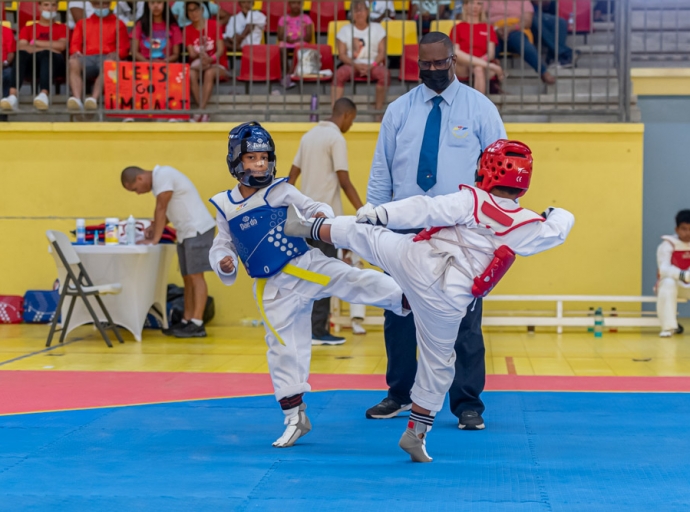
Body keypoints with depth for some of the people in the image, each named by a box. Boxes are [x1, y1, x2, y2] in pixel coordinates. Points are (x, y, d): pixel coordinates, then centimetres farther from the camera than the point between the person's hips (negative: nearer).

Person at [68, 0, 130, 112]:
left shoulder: (118, 24, 25)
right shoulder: (82, 23, 31)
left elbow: (123, 48, 13)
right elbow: (75, 44, 19)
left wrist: (115, 54, -10)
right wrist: (76, 52, -5)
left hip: (107, 57, -2)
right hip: (87, 58, 2)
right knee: (73, 62, -37)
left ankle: (94, 98, -59)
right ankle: (77, 99, -55)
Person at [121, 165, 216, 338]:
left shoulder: (163, 176, -16)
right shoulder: (157, 180, 13)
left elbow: (161, 209, -18)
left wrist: (155, 239, -15)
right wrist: (154, 226, 1)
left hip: (198, 230, -10)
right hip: (186, 233, 10)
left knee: (195, 276, -11)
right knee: (188, 278, 9)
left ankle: (197, 324, -13)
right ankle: (187, 321, 12)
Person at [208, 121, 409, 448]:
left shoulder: (281, 192, -2)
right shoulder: (225, 206, 5)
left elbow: (315, 209, -4)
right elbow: (221, 247, 13)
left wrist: (322, 216, -27)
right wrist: (223, 263, -9)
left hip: (306, 265, -2)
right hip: (273, 288, 2)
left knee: (354, 280, -27)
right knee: (283, 349, 6)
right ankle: (295, 418, 16)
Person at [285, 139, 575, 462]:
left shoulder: (471, 201, -8)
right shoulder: (528, 226, -1)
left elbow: (427, 211, -17)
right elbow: (557, 230, 19)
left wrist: (381, 213, -17)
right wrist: (558, 214, 42)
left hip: (414, 260, -1)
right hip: (447, 302, 1)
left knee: (360, 232, 21)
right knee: (437, 363, 16)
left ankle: (303, 227, 34)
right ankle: (416, 433, 21)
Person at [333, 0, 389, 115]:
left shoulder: (377, 28, 10)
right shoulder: (345, 30, 8)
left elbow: (382, 52, 3)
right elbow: (342, 54, 1)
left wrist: (371, 66, -16)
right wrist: (357, 65, -17)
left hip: (373, 64, 0)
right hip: (353, 65, 0)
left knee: (384, 73, -34)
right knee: (339, 74, -33)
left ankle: (379, 109, -22)